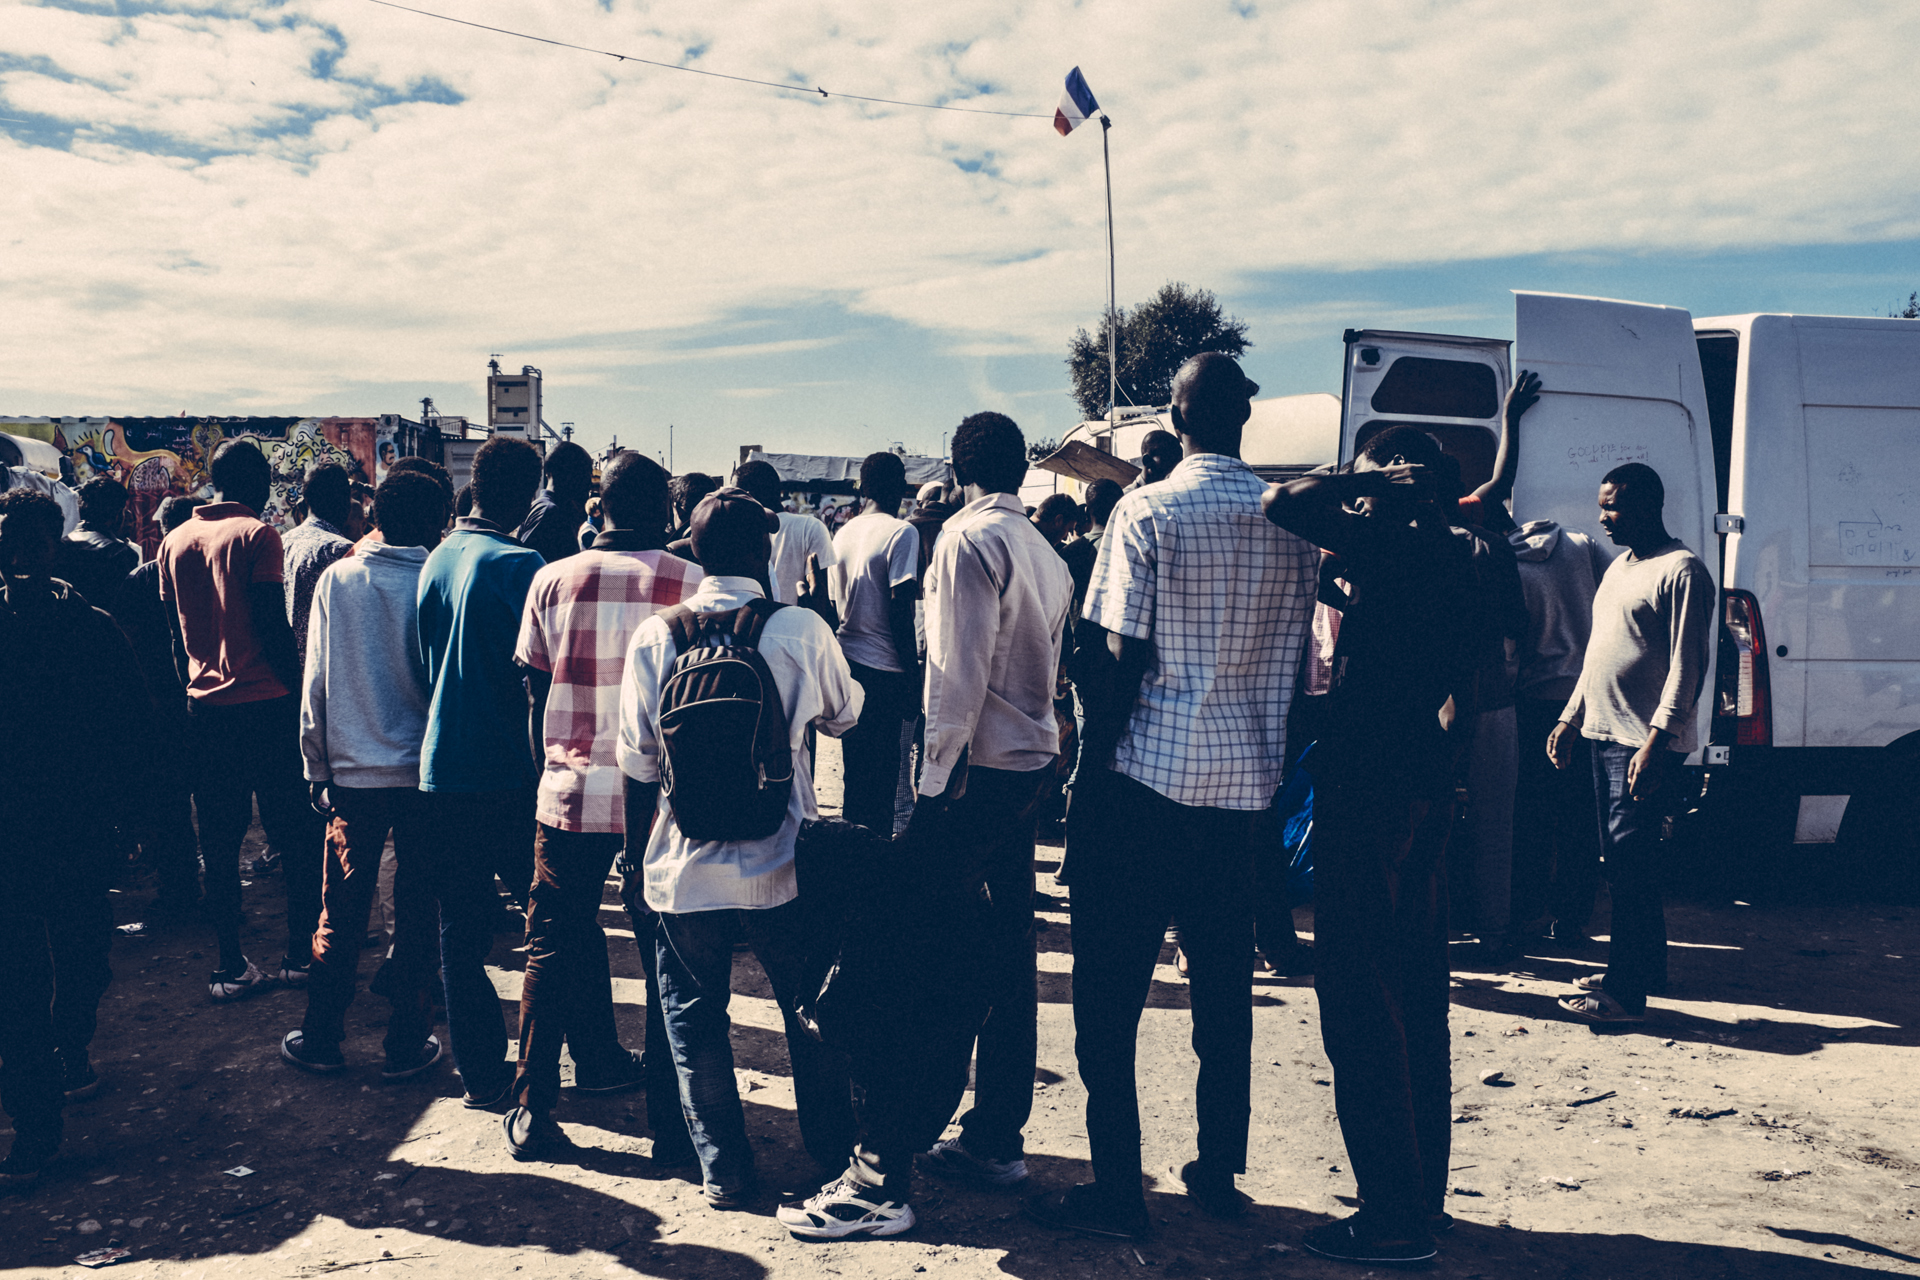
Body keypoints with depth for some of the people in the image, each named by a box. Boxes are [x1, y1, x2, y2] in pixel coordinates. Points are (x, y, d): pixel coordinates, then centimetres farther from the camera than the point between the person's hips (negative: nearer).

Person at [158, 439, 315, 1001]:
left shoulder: (175, 542, 9)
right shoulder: (257, 535, -8)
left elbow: (176, 632, 12)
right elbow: (273, 624, -13)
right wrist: (296, 687, -5)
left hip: (205, 704, 5)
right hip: (265, 703, -5)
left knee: (219, 843, 9)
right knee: (295, 834, 5)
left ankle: (231, 966, 12)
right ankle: (301, 953, 9)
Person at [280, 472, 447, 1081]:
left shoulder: (337, 579, -1)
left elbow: (315, 682, 2)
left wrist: (317, 767, 9)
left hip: (352, 772, 2)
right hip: (425, 771, -2)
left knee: (340, 914, 11)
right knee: (417, 912, 7)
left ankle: (320, 1038, 20)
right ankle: (407, 1043, 14)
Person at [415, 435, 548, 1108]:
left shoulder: (437, 560, 8)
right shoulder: (518, 565, -13)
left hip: (442, 767, 6)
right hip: (507, 772, -6)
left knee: (462, 927, 9)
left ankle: (481, 1072, 16)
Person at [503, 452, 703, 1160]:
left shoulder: (553, 579, 1)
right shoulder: (693, 585, -6)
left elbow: (534, 689, 7)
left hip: (571, 789, 1)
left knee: (557, 941, 11)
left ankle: (531, 1105, 13)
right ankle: (669, 1092, 23)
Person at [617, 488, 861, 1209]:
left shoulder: (655, 637, -6)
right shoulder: (803, 630, -9)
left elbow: (637, 760, -1)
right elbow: (845, 717, 9)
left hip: (685, 871, 0)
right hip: (784, 865, 0)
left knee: (694, 1019, 17)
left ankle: (723, 1170, 23)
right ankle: (836, 1157, 32)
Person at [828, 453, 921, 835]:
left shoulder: (842, 533, 9)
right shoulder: (901, 533, -10)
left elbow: (835, 603, 14)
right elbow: (900, 610, -15)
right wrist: (913, 675, -10)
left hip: (847, 662, 7)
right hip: (884, 668, -7)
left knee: (856, 771, 15)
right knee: (881, 774, -1)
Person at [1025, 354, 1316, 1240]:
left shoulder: (1145, 512, -9)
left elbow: (1124, 657, -13)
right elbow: (1293, 658, 9)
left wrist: (1092, 766, -5)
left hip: (1145, 777, -5)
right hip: (1244, 782, 5)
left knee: (1109, 991, 3)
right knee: (1224, 990, 14)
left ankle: (1117, 1187, 5)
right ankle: (1219, 1173, 24)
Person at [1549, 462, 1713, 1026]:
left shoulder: (1681, 572, -10)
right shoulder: (1619, 567, 18)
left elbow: (1686, 668, -16)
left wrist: (1655, 743, -21)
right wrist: (1570, 720, 19)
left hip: (1646, 746, -9)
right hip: (1604, 736, 9)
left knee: (1630, 865, -8)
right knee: (1623, 863, 13)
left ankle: (1626, 991, -3)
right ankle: (1644, 969, 24)